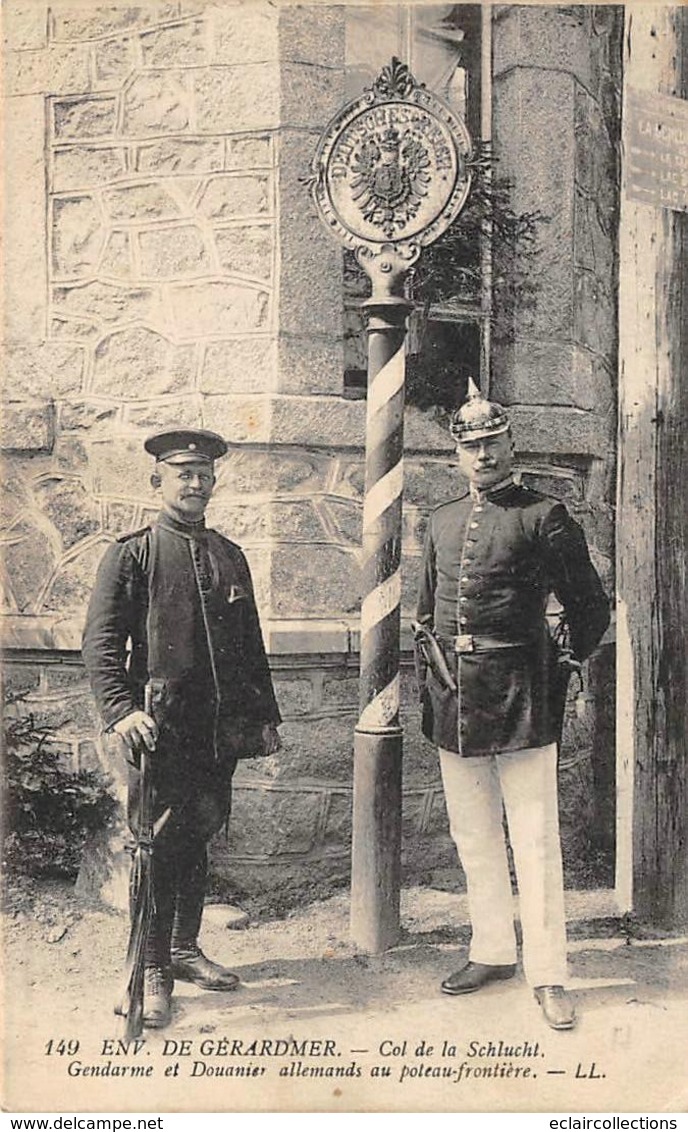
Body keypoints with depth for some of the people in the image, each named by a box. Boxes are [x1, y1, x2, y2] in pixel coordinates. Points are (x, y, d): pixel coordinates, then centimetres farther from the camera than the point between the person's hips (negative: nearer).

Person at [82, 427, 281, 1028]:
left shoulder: (230, 557, 14)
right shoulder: (132, 554, -1)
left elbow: (251, 644, 19)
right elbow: (100, 641, -8)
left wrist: (266, 715, 16)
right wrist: (121, 710, -21)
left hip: (220, 729, 5)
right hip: (159, 729, -5)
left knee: (199, 837, 14)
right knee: (160, 844, -2)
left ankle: (185, 949, 28)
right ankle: (152, 970, 8)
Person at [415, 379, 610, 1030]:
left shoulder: (543, 517, -4)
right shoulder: (441, 522, 13)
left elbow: (590, 607, 1)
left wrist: (562, 667, 3)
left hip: (520, 697, -6)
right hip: (453, 697, 6)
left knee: (534, 839, -2)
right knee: (473, 837, 14)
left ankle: (547, 975, 6)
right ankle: (492, 952, 28)